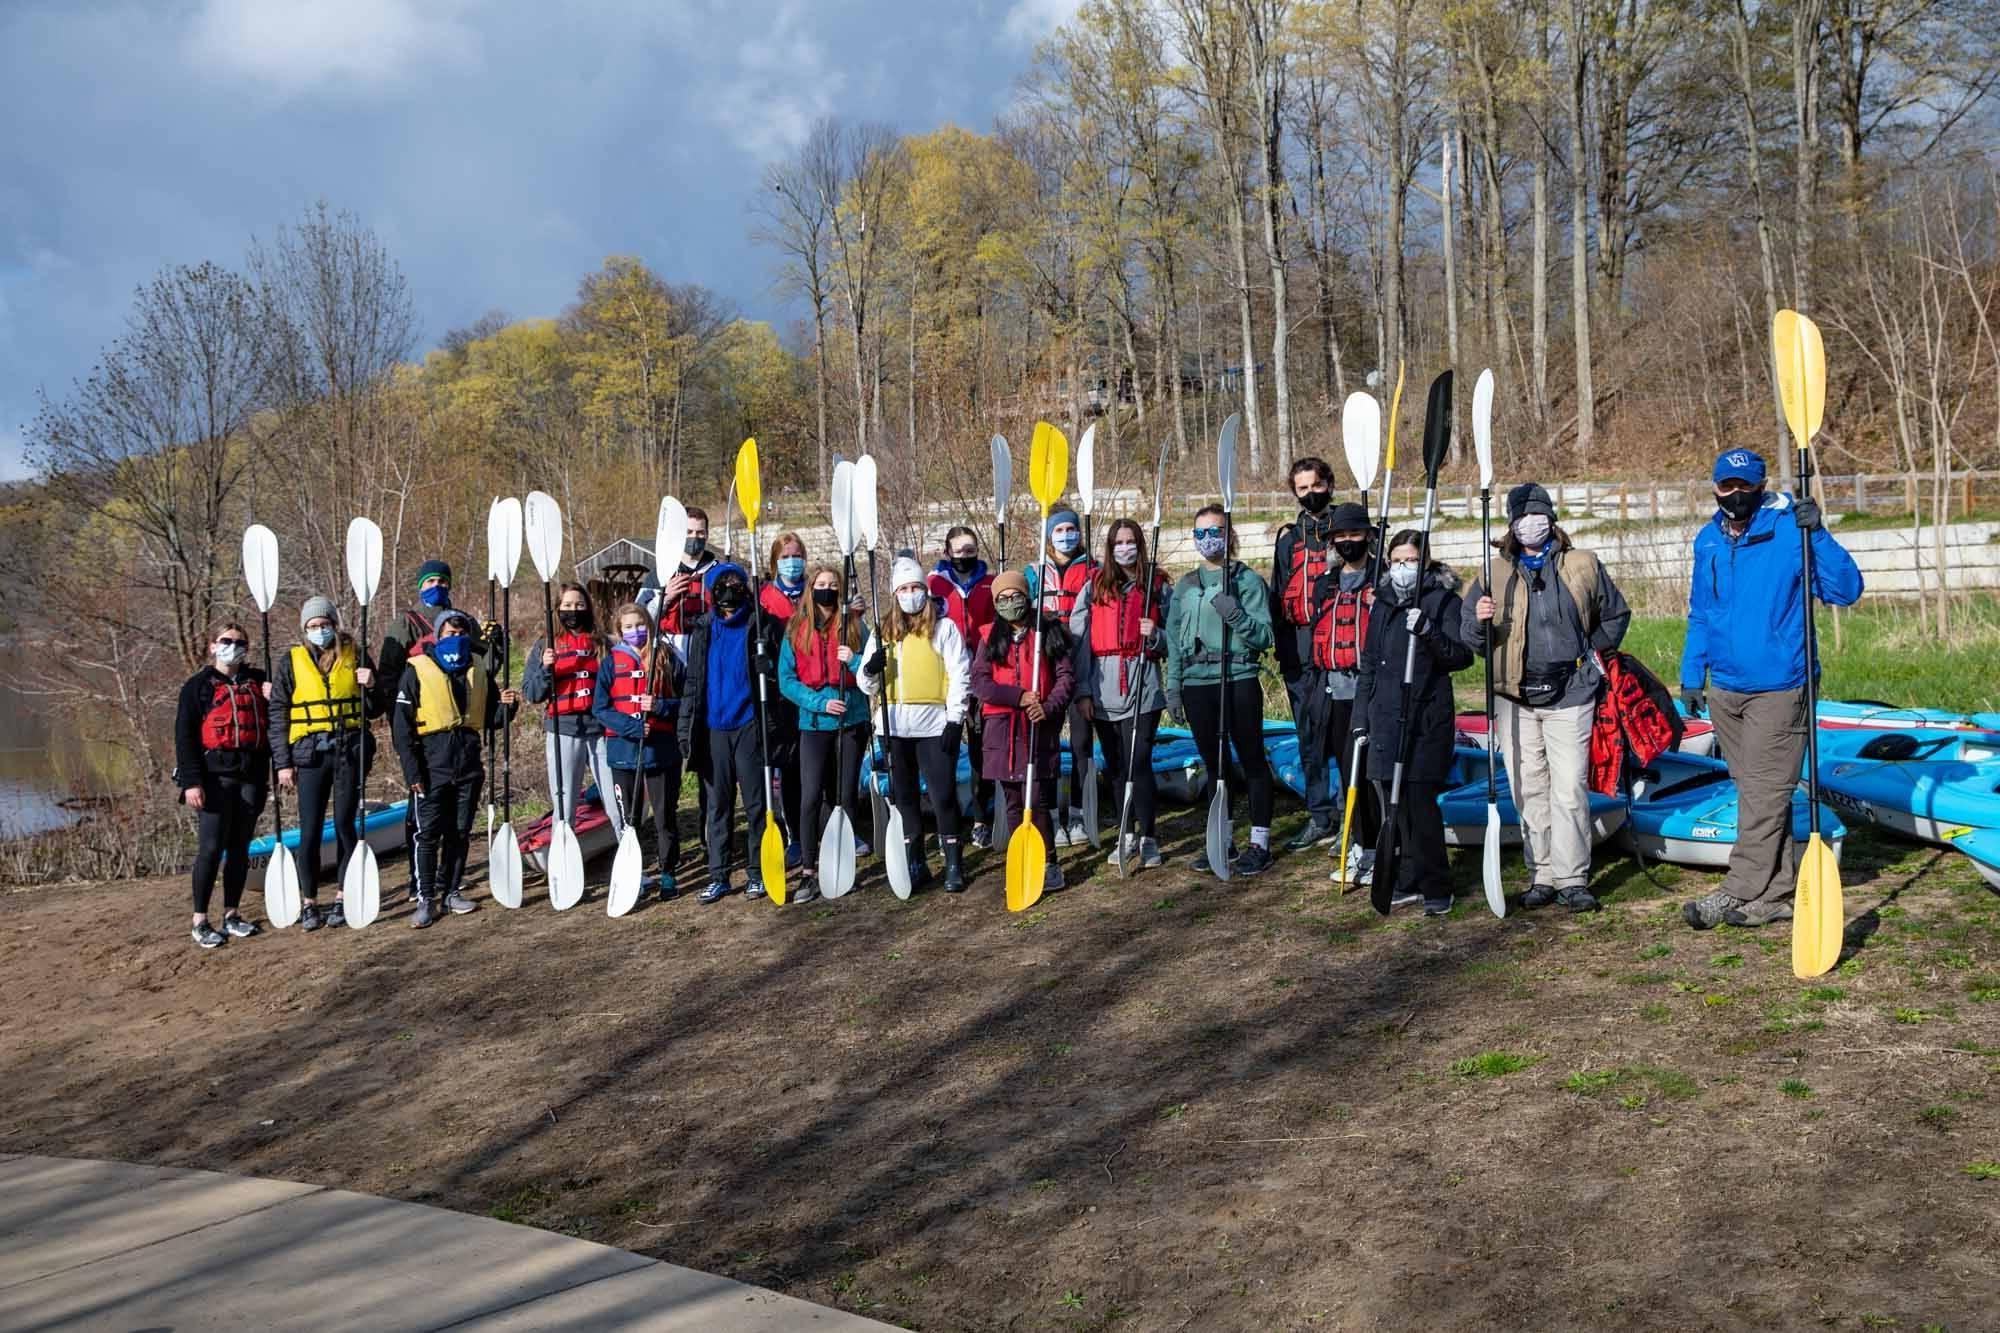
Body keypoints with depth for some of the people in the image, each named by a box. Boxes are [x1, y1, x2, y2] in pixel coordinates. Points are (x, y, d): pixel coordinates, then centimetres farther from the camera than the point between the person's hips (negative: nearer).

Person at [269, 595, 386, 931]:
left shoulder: (356, 656, 7)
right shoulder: (290, 663, 4)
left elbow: (376, 710, 11)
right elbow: (278, 716, 4)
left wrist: (371, 687, -9)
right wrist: (283, 762, -1)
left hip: (351, 751, 1)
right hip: (310, 754, -1)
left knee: (345, 825, 4)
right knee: (310, 830, -1)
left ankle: (343, 899, 14)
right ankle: (308, 903, 10)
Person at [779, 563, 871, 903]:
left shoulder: (855, 624, 5)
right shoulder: (796, 629, 4)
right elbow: (786, 680, 1)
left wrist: (854, 660, -16)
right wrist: (820, 702, -13)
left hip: (852, 721, 1)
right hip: (814, 724, -1)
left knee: (845, 796, 6)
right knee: (812, 797, -9)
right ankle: (809, 872, -2)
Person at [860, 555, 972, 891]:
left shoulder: (944, 627, 0)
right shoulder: (883, 631, 10)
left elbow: (959, 676, -3)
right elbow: (868, 687, 11)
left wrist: (955, 720, -10)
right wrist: (870, 669, -12)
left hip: (934, 724, -4)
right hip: (894, 725, 4)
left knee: (943, 794, -2)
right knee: (903, 795, 10)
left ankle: (954, 864, 7)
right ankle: (915, 864, 20)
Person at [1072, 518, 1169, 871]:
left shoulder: (1157, 586, 6)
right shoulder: (1095, 587, 8)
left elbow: (1172, 640, 10)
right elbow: (1079, 638, 4)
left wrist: (1155, 636, -12)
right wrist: (1082, 688, -3)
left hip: (1142, 688, -2)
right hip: (1103, 691, 2)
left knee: (1139, 763, -7)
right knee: (1115, 766, 9)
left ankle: (1147, 838, 2)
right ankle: (1128, 836, 20)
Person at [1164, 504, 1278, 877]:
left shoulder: (1248, 581, -2)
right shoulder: (1185, 586, 13)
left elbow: (1265, 636, -8)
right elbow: (1174, 638, 15)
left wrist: (1236, 616, -24)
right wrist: (1173, 685, 9)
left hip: (1238, 681, -5)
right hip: (1196, 682, 5)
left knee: (1251, 759, 0)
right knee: (1213, 762, 11)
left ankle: (1260, 842, 5)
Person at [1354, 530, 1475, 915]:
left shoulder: (1444, 599, -2)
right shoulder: (1383, 602, 15)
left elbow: (1462, 656, -11)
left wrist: (1429, 631, -27)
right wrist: (1360, 718, 16)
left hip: (1427, 717, -6)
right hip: (1386, 716, 6)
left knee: (1420, 800, -8)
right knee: (1394, 802, 6)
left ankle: (1435, 889, 2)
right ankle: (1408, 883, 16)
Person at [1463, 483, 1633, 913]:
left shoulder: (1583, 566, 6)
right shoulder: (1496, 574, 8)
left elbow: (1615, 615, 21)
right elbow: (1471, 637, 7)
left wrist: (1591, 652, 14)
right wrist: (1479, 620, -13)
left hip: (1569, 696, -2)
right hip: (1515, 698, 2)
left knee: (1570, 789, -7)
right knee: (1529, 790, 4)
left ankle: (1572, 878, -1)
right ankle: (1542, 875, 12)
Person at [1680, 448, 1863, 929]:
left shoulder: (1789, 530, -10)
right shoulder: (1708, 541, 8)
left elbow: (1846, 591, -17)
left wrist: (1816, 534, -27)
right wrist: (1691, 676, 16)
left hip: (1778, 688, -6)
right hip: (1724, 690, 6)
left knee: (1764, 794, -4)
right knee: (1755, 792, 11)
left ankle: (1738, 892, 1)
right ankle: (1773, 896, 18)